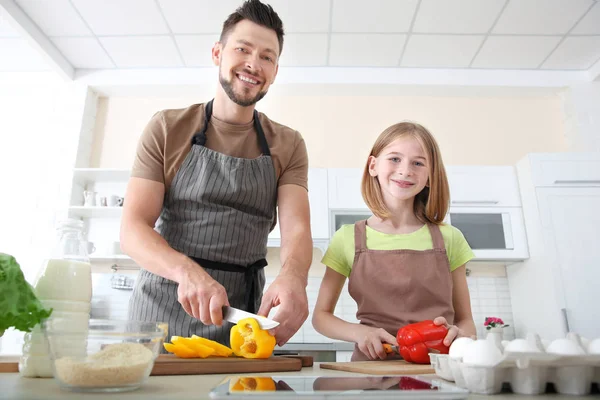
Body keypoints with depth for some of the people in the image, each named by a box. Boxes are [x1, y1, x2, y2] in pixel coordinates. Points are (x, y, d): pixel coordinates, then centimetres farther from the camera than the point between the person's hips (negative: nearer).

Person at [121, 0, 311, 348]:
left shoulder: (289, 146, 4)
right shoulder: (167, 129, 0)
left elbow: (297, 228, -9)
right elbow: (133, 228, -7)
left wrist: (292, 277, -32)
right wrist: (186, 270, -28)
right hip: (163, 307, -1)